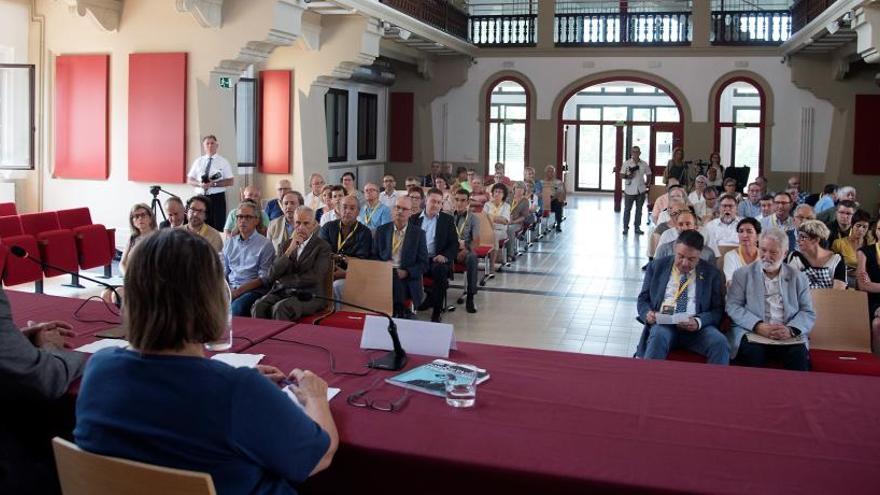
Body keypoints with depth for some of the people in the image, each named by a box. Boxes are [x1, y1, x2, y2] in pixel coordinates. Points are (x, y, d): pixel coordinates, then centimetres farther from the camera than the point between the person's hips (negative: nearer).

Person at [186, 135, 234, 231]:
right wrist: (200, 184, -11)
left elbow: (230, 181, -3)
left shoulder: (223, 162, 2)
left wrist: (214, 184, -15)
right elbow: (189, 180, 10)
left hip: (217, 198, -2)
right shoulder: (198, 161, 10)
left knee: (218, 226, -4)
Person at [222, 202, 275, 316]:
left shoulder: (265, 244, 2)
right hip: (230, 287, 4)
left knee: (236, 306, -34)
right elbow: (224, 270, 18)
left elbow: (263, 278, -5)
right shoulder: (229, 242, 19)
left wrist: (239, 291, -13)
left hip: (253, 290, -4)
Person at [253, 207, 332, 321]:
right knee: (258, 306, -26)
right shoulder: (284, 245, 17)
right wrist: (290, 250, -6)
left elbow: (314, 278, -10)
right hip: (281, 292, 4)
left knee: (280, 308, -33)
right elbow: (272, 275, 4)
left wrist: (284, 280, -4)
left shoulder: (322, 247, 2)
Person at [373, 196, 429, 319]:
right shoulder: (381, 230, 14)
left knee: (397, 283, -34)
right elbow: (374, 256, 15)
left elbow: (423, 264, 4)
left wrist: (406, 272, -12)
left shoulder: (418, 233, 6)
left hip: (406, 279, -2)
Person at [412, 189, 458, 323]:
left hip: (436, 260, -1)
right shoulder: (414, 219, 15)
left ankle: (436, 313, -22)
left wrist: (445, 256, -14)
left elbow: (454, 244, 6)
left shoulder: (448, 220, 11)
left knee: (440, 269, -35)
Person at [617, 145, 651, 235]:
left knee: (639, 209, 8)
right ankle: (625, 228, 11)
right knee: (627, 209, 2)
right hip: (629, 190, -2)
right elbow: (621, 175, -3)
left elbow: (648, 175, 17)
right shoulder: (626, 163, -2)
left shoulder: (644, 164, 4)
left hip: (641, 191, 2)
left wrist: (646, 185, 8)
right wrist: (627, 176, -21)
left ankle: (637, 227, 18)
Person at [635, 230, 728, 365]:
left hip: (697, 328, 1)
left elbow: (717, 310, 7)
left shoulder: (711, 273, 11)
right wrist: (647, 313, -9)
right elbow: (643, 299, 15)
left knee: (720, 342, -30)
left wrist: (698, 322, -14)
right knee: (658, 336, -35)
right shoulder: (657, 266, 13)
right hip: (663, 324, 0)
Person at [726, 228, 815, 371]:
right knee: (753, 353, -33)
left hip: (787, 336, 2)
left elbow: (808, 312, 10)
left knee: (800, 354, -28)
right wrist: (758, 326, -15)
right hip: (751, 333, -2)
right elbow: (732, 306, 1)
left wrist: (791, 330, -11)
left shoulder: (798, 277, 15)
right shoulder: (742, 274, 10)